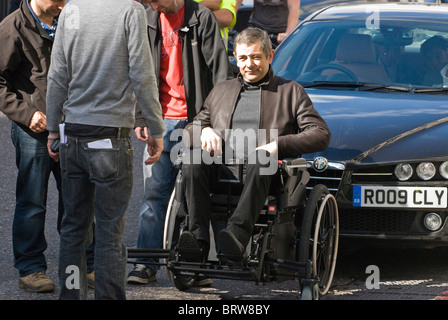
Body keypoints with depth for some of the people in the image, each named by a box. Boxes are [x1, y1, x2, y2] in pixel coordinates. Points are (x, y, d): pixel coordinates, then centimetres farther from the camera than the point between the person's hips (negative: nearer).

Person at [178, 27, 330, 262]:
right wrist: (204, 130, 4)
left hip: (264, 169, -3)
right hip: (221, 167, 3)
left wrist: (278, 145, -8)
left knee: (259, 161, -39)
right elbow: (189, 131, 30)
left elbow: (321, 135, 8)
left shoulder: (291, 91, 20)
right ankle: (198, 238, -42)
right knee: (192, 161, -30)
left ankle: (238, 232, -56)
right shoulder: (221, 90, 31)